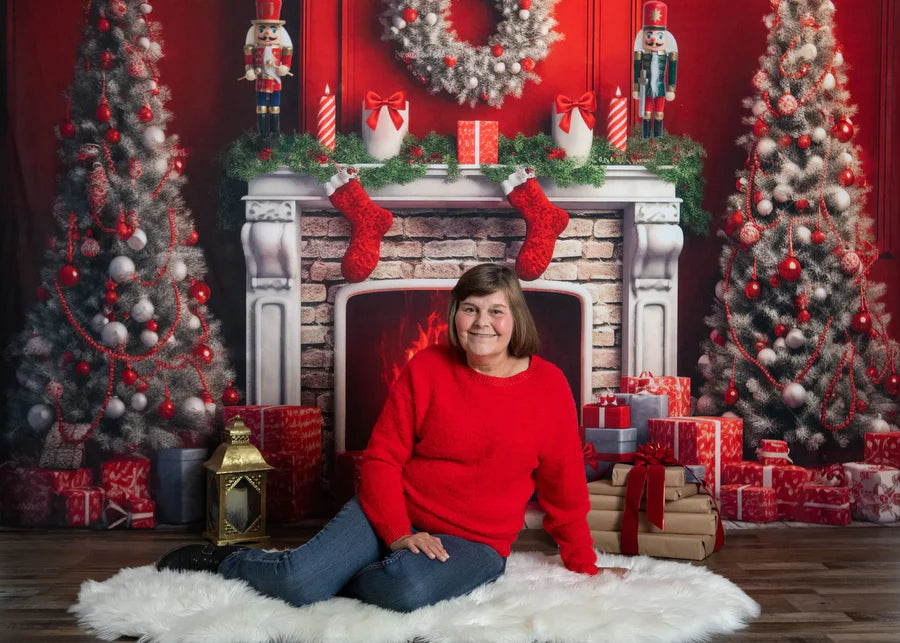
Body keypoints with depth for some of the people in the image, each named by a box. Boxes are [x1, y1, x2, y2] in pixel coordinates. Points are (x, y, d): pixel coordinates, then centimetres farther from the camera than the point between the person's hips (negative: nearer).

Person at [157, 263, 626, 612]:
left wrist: (586, 569, 10)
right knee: (298, 583, -22)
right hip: (393, 516, 1)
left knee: (408, 587, -35)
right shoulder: (426, 369, -2)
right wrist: (399, 534, -14)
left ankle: (334, 576, -4)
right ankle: (227, 560, 10)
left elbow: (564, 490, 5)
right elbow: (382, 458, -1)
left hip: (474, 543, 0)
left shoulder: (549, 386, -3)